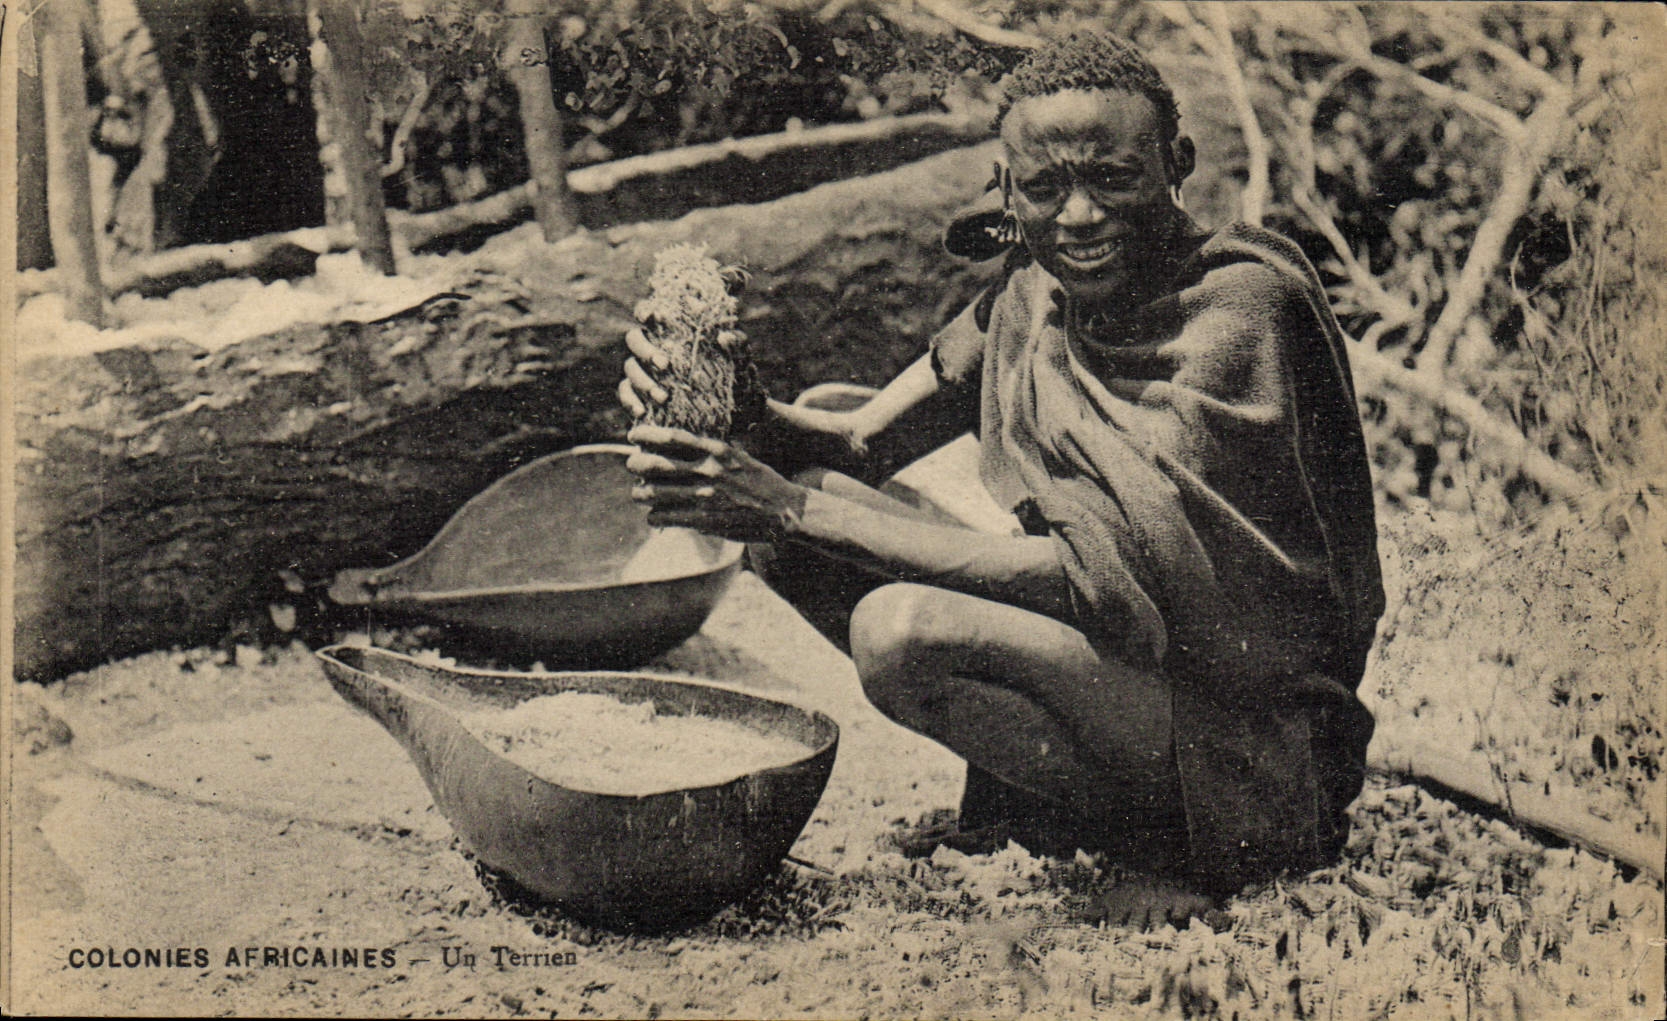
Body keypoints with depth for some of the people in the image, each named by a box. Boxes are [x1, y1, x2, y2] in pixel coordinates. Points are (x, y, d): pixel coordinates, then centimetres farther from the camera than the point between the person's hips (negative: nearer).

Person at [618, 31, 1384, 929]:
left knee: (902, 627, -30)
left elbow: (1096, 574, -28)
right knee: (796, 535, -2)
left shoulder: (1240, 308, -21)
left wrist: (796, 509, -29)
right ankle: (1028, 790, 7)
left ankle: (1184, 848, -8)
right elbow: (865, 441, 3)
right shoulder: (1038, 285, 2)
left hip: (1254, 749, -7)